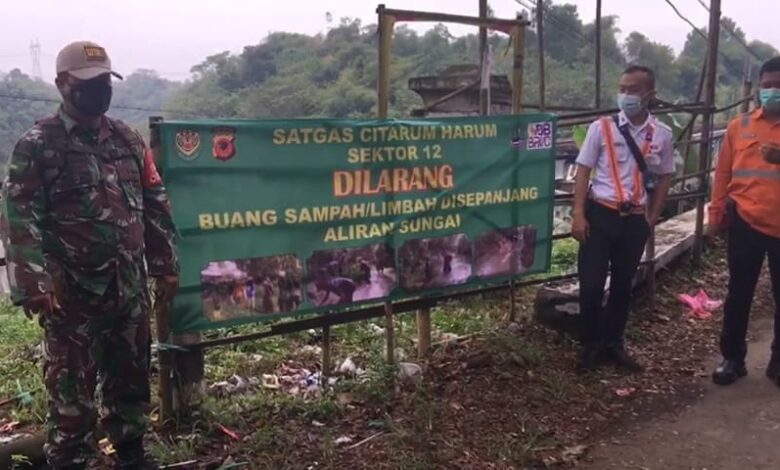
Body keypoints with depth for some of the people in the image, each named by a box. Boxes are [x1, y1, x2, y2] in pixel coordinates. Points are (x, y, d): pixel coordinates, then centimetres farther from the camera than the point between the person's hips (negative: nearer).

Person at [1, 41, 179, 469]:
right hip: (71, 292, -5)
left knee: (131, 377, 16)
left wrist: (165, 266, 10)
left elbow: (155, 207, 12)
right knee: (71, 387, 6)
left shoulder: (128, 140, 9)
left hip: (129, 288, 5)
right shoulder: (37, 145, -6)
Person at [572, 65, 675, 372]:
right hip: (600, 214, -2)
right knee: (591, 284, 0)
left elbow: (664, 178, 11)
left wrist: (652, 219, 7)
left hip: (635, 220, 2)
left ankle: (613, 343, 29)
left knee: (623, 285, 13)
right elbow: (583, 172, -3)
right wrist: (579, 215, -9)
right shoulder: (601, 128, -4)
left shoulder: (662, 135, 3)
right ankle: (591, 345, 18)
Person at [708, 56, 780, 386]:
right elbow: (723, 173, 8)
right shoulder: (739, 126, 6)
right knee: (739, 293, 9)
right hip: (745, 223, 1)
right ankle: (732, 358, 21)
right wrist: (716, 216, 5)